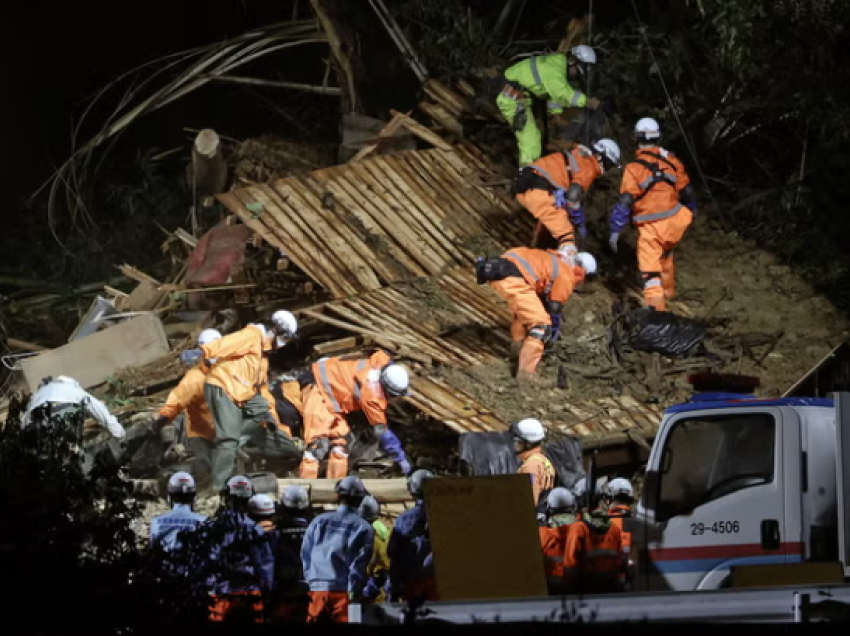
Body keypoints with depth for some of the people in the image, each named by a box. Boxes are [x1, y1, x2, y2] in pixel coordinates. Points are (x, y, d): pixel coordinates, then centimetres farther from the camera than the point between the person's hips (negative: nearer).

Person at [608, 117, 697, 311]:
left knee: (650, 269, -5)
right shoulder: (671, 160, 0)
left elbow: (625, 201, -18)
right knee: (666, 253, 33)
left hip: (650, 227, -5)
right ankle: (668, 290, 49)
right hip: (674, 223, 5)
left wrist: (615, 230, -11)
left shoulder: (634, 168, -14)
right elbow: (687, 191, 10)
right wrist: (690, 213, 29)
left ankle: (656, 306, -16)